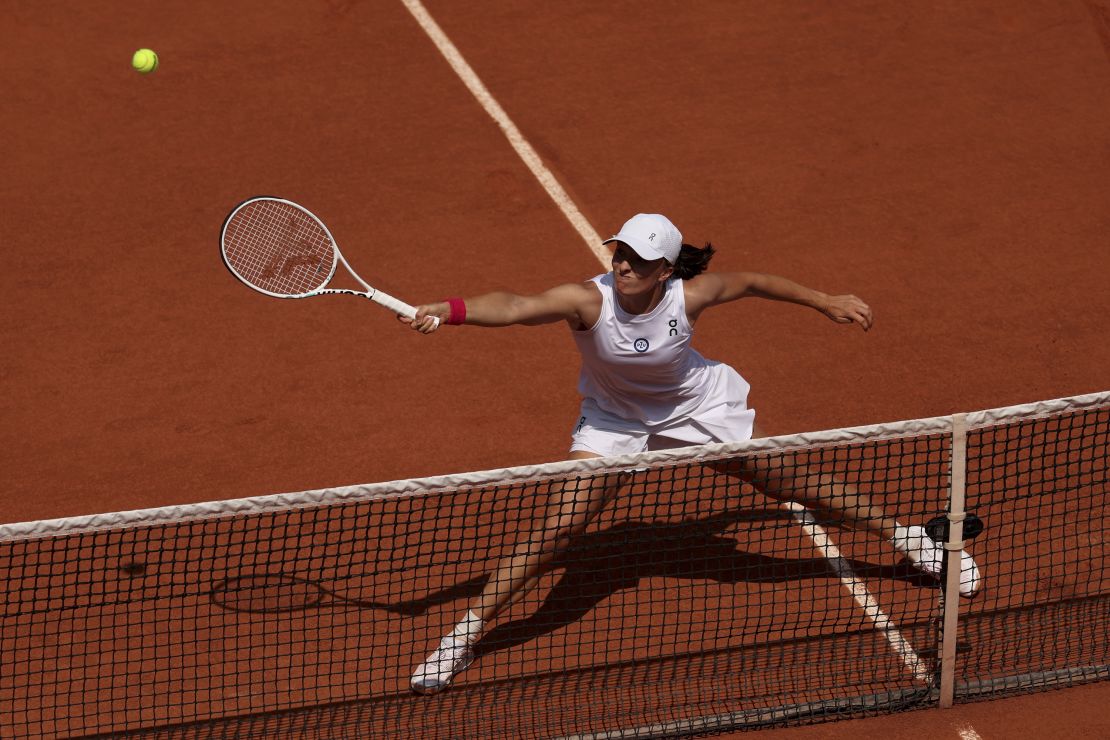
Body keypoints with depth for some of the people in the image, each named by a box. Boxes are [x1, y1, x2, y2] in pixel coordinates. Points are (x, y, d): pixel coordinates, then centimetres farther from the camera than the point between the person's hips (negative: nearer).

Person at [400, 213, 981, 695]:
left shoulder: (688, 296, -27)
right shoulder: (589, 300, -34)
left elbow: (751, 282, -7)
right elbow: (515, 307, -51)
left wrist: (826, 302, 4)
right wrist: (449, 311, -69)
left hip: (697, 407, 1)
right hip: (613, 418, -1)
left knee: (792, 484, 9)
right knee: (559, 526, -15)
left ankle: (906, 538, 32)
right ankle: (466, 633, -5)